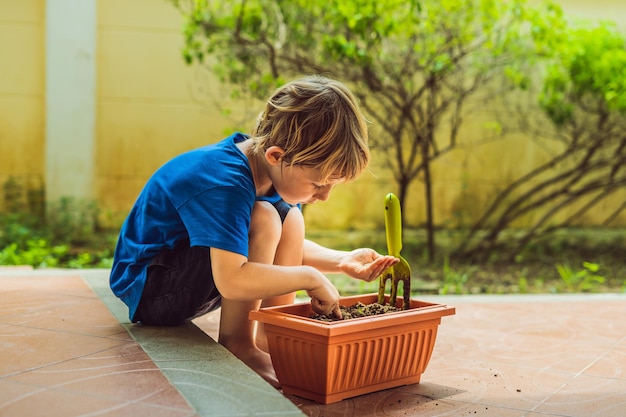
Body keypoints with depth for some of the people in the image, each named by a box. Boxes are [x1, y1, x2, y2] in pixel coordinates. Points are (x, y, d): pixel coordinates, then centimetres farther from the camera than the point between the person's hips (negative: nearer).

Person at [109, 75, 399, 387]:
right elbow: (231, 281, -40)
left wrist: (341, 261, -8)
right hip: (145, 288, -9)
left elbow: (286, 246, 7)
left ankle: (270, 337, 1)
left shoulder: (273, 168, -4)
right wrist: (311, 278, -30)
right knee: (263, 219, -28)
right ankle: (236, 343, -15)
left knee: (290, 218, -1)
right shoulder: (223, 182, -32)